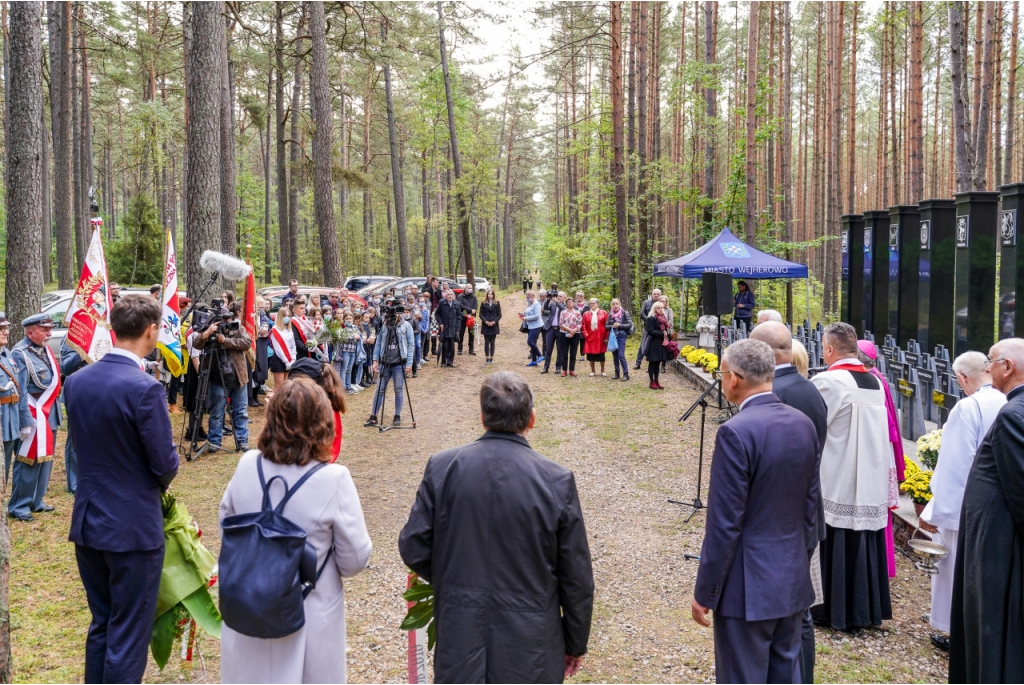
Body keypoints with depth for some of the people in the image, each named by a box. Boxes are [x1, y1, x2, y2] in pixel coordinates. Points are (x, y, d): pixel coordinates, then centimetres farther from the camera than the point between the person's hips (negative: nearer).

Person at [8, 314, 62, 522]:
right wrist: (26, 420, -19)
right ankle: (18, 506, 8)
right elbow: (20, 391, -17)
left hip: (49, 413, 8)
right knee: (29, 460, -2)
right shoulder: (20, 354, -14)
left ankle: (36, 501, 25)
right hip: (34, 414, -8)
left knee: (45, 459, 14)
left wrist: (55, 411, 14)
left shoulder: (45, 350, 10)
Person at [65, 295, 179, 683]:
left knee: (101, 625, 21)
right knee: (128, 636, 5)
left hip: (87, 520, 7)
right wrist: (159, 482, 6)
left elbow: (82, 445, 9)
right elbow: (165, 463, -16)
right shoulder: (144, 388, -21)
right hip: (133, 525, -7)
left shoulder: (77, 381, 1)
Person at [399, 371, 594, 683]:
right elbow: (576, 577, -6)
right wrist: (576, 643, 8)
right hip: (529, 647, -1)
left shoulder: (442, 467, -9)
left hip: (459, 640, 1)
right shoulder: (557, 481, -12)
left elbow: (413, 549, -4)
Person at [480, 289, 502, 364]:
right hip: (486, 326, 0)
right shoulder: (483, 303, 3)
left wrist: (494, 321, -11)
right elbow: (481, 314, 1)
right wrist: (485, 321, -13)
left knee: (492, 342, 4)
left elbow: (499, 314, 2)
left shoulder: (497, 303, 3)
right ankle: (487, 358, 4)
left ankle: (491, 358, 9)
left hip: (494, 326, 0)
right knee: (486, 342, 1)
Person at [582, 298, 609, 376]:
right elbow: (583, 326, 5)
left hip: (601, 338, -2)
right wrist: (586, 335, -6)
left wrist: (606, 337, -6)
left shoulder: (604, 313, 1)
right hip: (590, 337, 2)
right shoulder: (586, 314, 5)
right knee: (591, 355, 4)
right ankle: (592, 371, 16)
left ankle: (602, 371, 18)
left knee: (601, 354, 5)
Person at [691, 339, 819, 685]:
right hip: (793, 579, 8)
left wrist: (705, 592, -11)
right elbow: (810, 503, 10)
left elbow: (724, 524, -20)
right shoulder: (803, 424, 2)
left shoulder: (736, 432, -21)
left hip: (748, 586, -8)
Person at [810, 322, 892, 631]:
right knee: (865, 544, 14)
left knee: (836, 545, 3)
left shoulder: (827, 382, -16)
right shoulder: (875, 383, 6)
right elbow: (883, 434, 11)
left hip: (837, 482, -7)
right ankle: (868, 609, 24)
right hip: (871, 481, 7)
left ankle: (834, 611, 11)